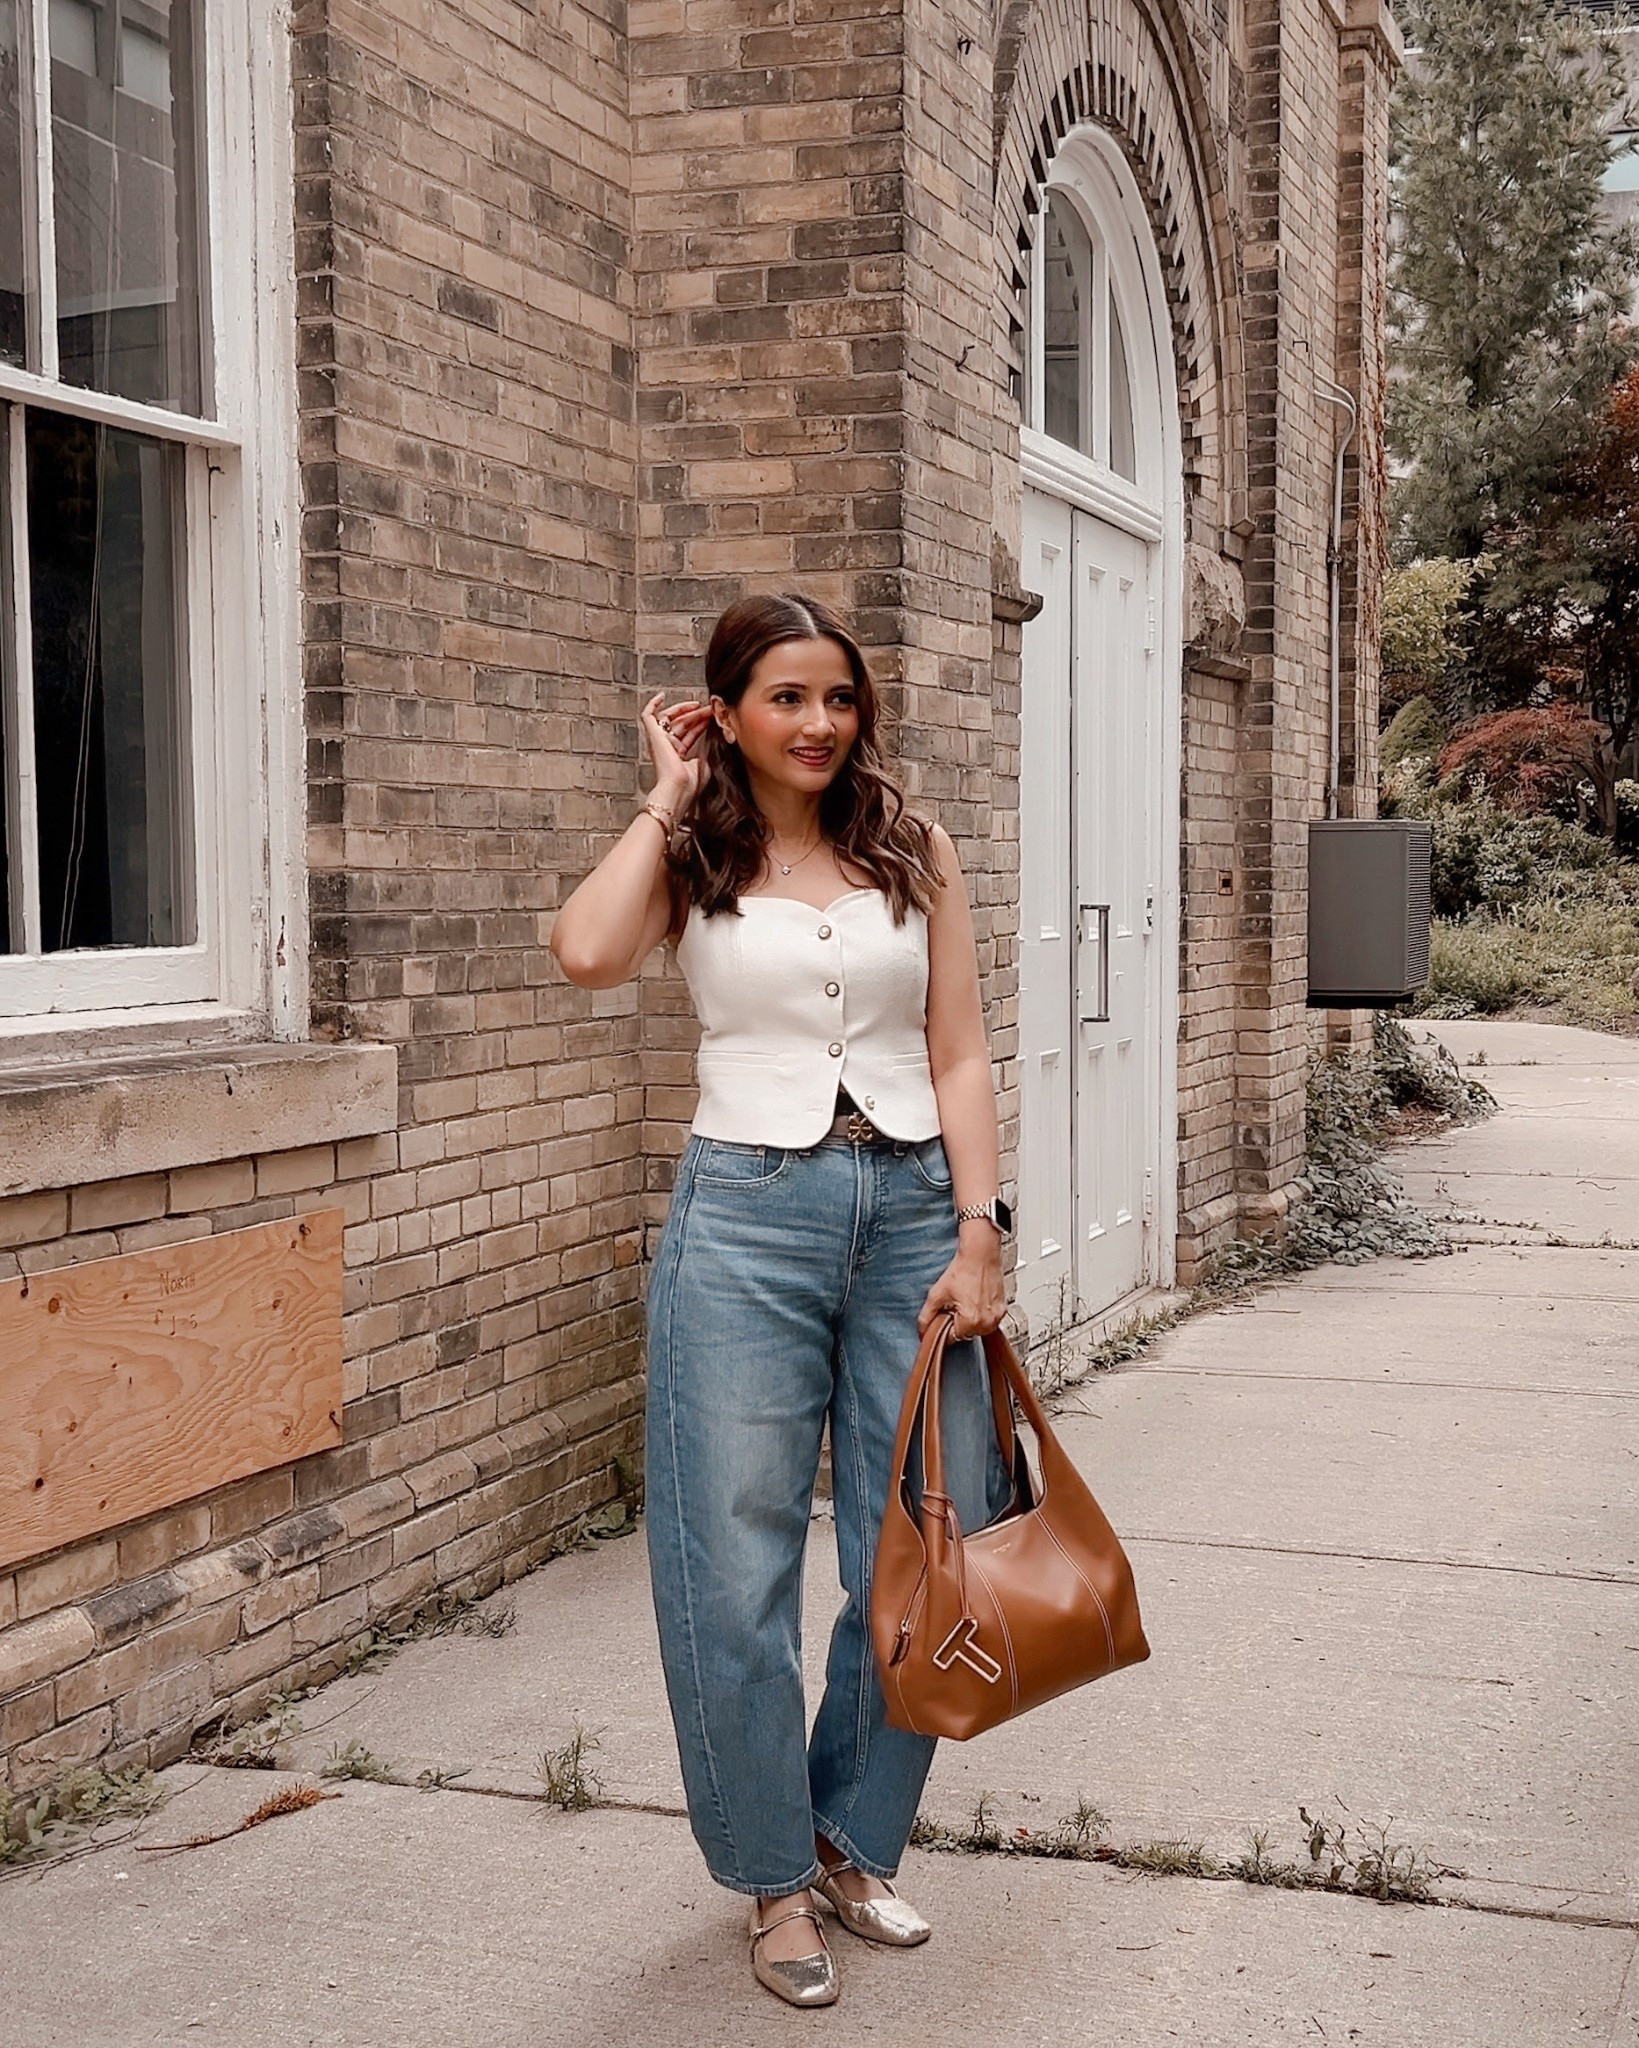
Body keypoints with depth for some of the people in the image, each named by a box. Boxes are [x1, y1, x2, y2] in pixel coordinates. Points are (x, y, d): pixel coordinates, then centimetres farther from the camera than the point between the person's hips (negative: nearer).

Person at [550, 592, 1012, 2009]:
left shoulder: (914, 852, 9)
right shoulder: (693, 863, 5)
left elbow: (960, 1057, 6)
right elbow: (589, 952, -17)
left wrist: (978, 1232, -4)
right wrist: (669, 802, -5)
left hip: (912, 1207, 2)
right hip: (748, 1212, -2)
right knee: (739, 1563, 2)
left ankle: (856, 1840, 27)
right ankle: (774, 1876, 21)